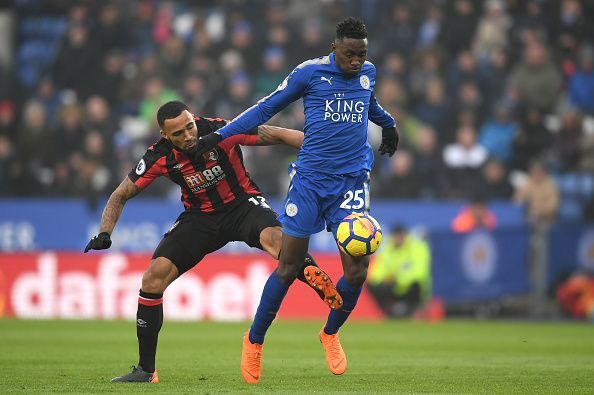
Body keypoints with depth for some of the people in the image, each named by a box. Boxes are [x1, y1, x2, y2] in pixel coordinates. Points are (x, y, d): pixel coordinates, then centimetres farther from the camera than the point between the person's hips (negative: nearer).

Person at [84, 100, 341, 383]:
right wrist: (105, 234, -19)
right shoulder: (160, 156, -15)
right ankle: (146, 370, -3)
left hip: (241, 203, -2)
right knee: (154, 276, -12)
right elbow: (120, 195, -4)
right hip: (200, 216, 2)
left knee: (274, 236, -39)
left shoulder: (221, 131, -22)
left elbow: (277, 135, -16)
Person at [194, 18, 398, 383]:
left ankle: (331, 333, 18)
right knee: (289, 267, -4)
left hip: (352, 181, 3)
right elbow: (268, 107, 5)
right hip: (310, 179, -3)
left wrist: (389, 124, 49)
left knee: (357, 270, -10)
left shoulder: (368, 72, 8)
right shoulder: (310, 72, -3)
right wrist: (221, 135, 1)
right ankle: (254, 341, 15)